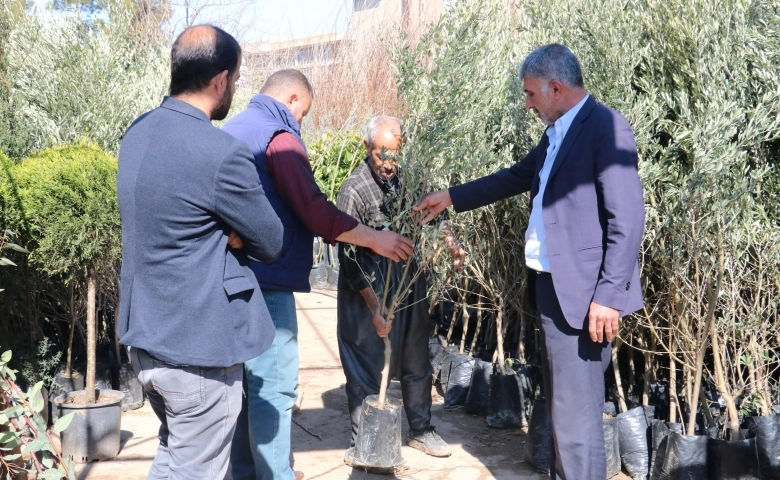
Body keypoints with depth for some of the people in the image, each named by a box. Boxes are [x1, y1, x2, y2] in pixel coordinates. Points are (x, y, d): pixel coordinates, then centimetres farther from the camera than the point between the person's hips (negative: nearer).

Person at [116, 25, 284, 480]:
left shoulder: (138, 133, 4)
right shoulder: (222, 153, -23)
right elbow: (271, 243, -11)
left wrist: (223, 233, -2)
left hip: (147, 334, 9)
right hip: (200, 346, -8)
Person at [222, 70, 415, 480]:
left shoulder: (230, 131, 16)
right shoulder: (278, 137, -13)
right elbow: (314, 211, -19)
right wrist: (375, 239, -11)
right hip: (265, 281, -9)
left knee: (245, 380, 16)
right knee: (273, 386, -3)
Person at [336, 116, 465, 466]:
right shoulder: (354, 188, -18)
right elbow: (349, 255, -17)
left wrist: (450, 240, -5)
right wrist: (374, 306, -21)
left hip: (411, 287, 6)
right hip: (369, 292, -5)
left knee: (417, 363, 16)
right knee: (366, 369, 3)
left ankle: (420, 430, 32)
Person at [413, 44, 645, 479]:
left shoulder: (605, 128, -15)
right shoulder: (559, 132, 14)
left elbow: (628, 219, -19)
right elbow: (517, 177, 28)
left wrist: (609, 296, -22)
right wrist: (452, 197, 29)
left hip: (581, 296, -10)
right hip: (553, 289, 10)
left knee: (576, 415, -6)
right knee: (562, 406, 20)